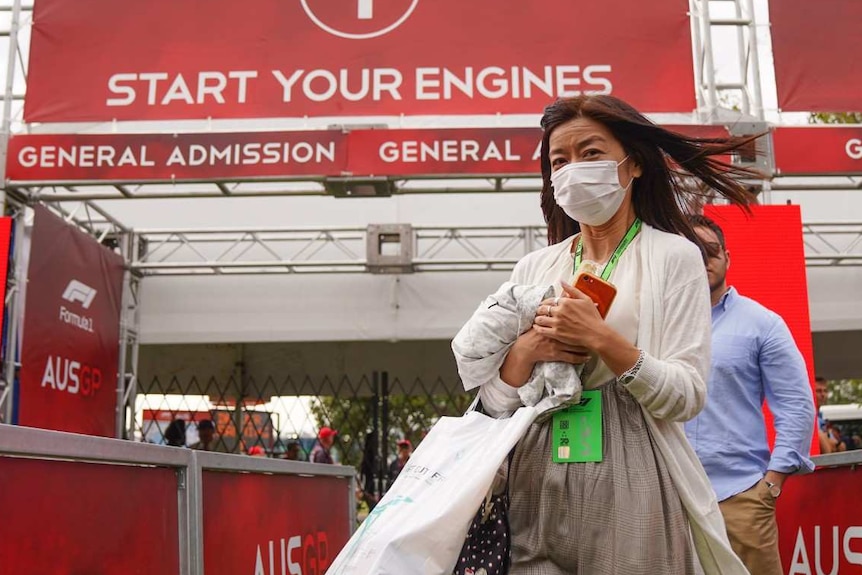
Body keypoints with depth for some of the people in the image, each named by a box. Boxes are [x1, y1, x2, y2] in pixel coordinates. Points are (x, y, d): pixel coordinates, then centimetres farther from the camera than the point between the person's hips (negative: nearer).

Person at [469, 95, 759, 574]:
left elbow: (686, 398, -10)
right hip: (540, 486, 4)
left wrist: (603, 341, -21)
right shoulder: (533, 268, 9)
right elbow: (493, 402, 7)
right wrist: (526, 350, -12)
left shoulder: (674, 255, -1)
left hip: (630, 485, -3)